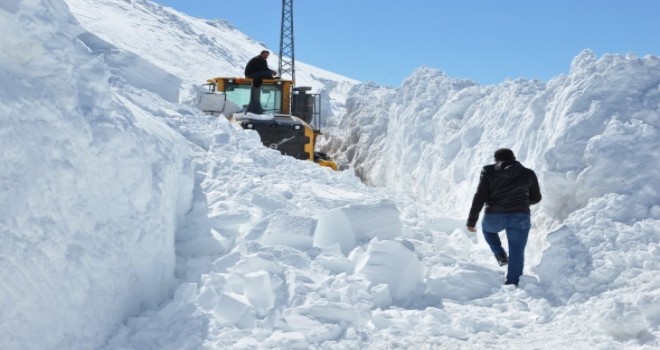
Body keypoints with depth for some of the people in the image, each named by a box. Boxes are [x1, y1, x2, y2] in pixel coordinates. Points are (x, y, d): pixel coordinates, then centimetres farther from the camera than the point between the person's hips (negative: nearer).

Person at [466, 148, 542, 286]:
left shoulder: (489, 172, 1)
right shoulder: (528, 174, 7)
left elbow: (480, 197, -3)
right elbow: (536, 198, 16)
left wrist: (471, 220, 1)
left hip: (494, 216, -1)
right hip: (520, 217, 1)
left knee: (487, 229, 32)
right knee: (517, 254, 10)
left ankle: (500, 255, 15)